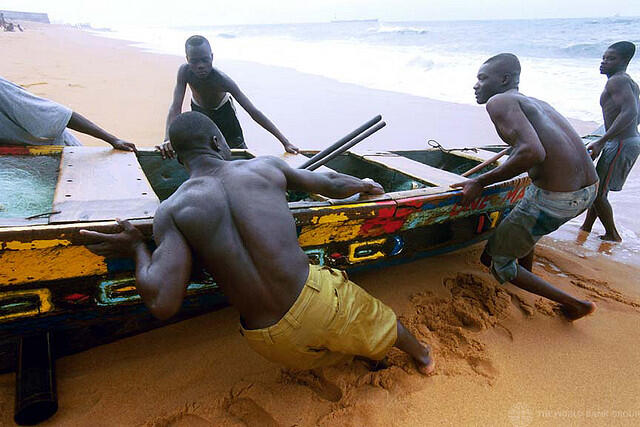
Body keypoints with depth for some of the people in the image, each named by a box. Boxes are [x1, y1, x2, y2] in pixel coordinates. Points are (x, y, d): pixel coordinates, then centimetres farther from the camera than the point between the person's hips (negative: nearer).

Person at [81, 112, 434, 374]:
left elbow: (162, 303, -19)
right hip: (318, 300, 2)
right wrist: (364, 185, 33)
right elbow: (331, 184, 12)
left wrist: (136, 249, 0)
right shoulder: (266, 166, -3)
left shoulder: (172, 211, -9)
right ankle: (421, 355, 63)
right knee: (373, 316, 34)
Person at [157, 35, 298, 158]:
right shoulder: (185, 72, -36)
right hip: (198, 111, 2)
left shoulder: (222, 79, -39)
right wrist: (168, 140, -53)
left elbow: (253, 112, -40)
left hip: (223, 112, -2)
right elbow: (175, 108, -36)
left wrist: (285, 142, -43)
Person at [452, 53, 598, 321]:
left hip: (555, 199, -9)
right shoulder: (536, 103, 18)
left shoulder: (499, 102, -8)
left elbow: (532, 153, -24)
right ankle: (527, 275, 52)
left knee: (496, 262, 9)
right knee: (521, 223, 36)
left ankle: (574, 304, 15)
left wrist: (481, 182, -15)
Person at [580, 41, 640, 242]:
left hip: (620, 144, -10)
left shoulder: (616, 80, -14)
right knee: (597, 188, 18)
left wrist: (601, 141, -31)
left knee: (598, 193, -2)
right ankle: (586, 228, 29)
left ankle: (613, 235, 13)